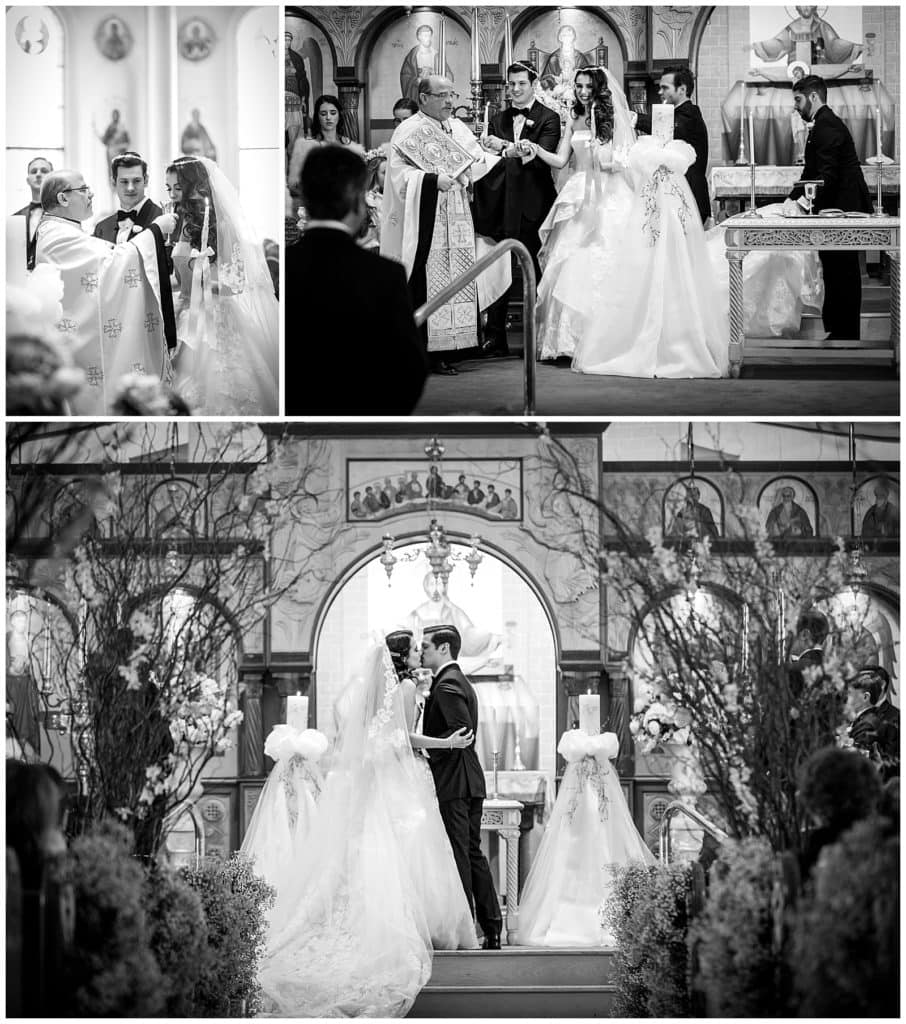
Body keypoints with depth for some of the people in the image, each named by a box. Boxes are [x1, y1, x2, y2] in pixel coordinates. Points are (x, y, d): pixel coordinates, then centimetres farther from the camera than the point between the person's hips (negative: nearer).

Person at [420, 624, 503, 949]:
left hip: (453, 784, -10)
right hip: (469, 781, 10)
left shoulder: (447, 685, -13)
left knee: (458, 856, -6)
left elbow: (463, 731, -23)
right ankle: (492, 930, 14)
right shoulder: (458, 681, 19)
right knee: (473, 854, 12)